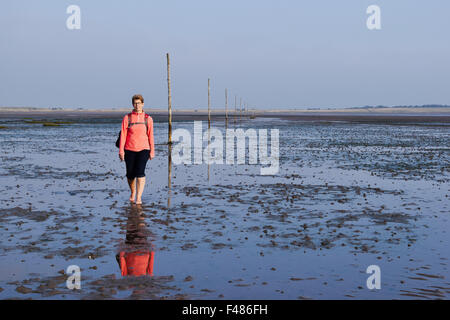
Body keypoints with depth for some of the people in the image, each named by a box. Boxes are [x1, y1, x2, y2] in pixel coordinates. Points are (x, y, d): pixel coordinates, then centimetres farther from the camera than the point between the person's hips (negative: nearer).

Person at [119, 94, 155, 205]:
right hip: (129, 150, 1)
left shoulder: (148, 119, 5)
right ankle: (133, 193, 32)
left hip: (143, 149, -1)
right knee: (130, 174, 7)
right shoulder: (127, 118, 3)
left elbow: (150, 136, 8)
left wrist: (152, 151, 6)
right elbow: (123, 135, 2)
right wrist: (121, 151, -4)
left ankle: (139, 197, -15)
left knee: (140, 172, -18)